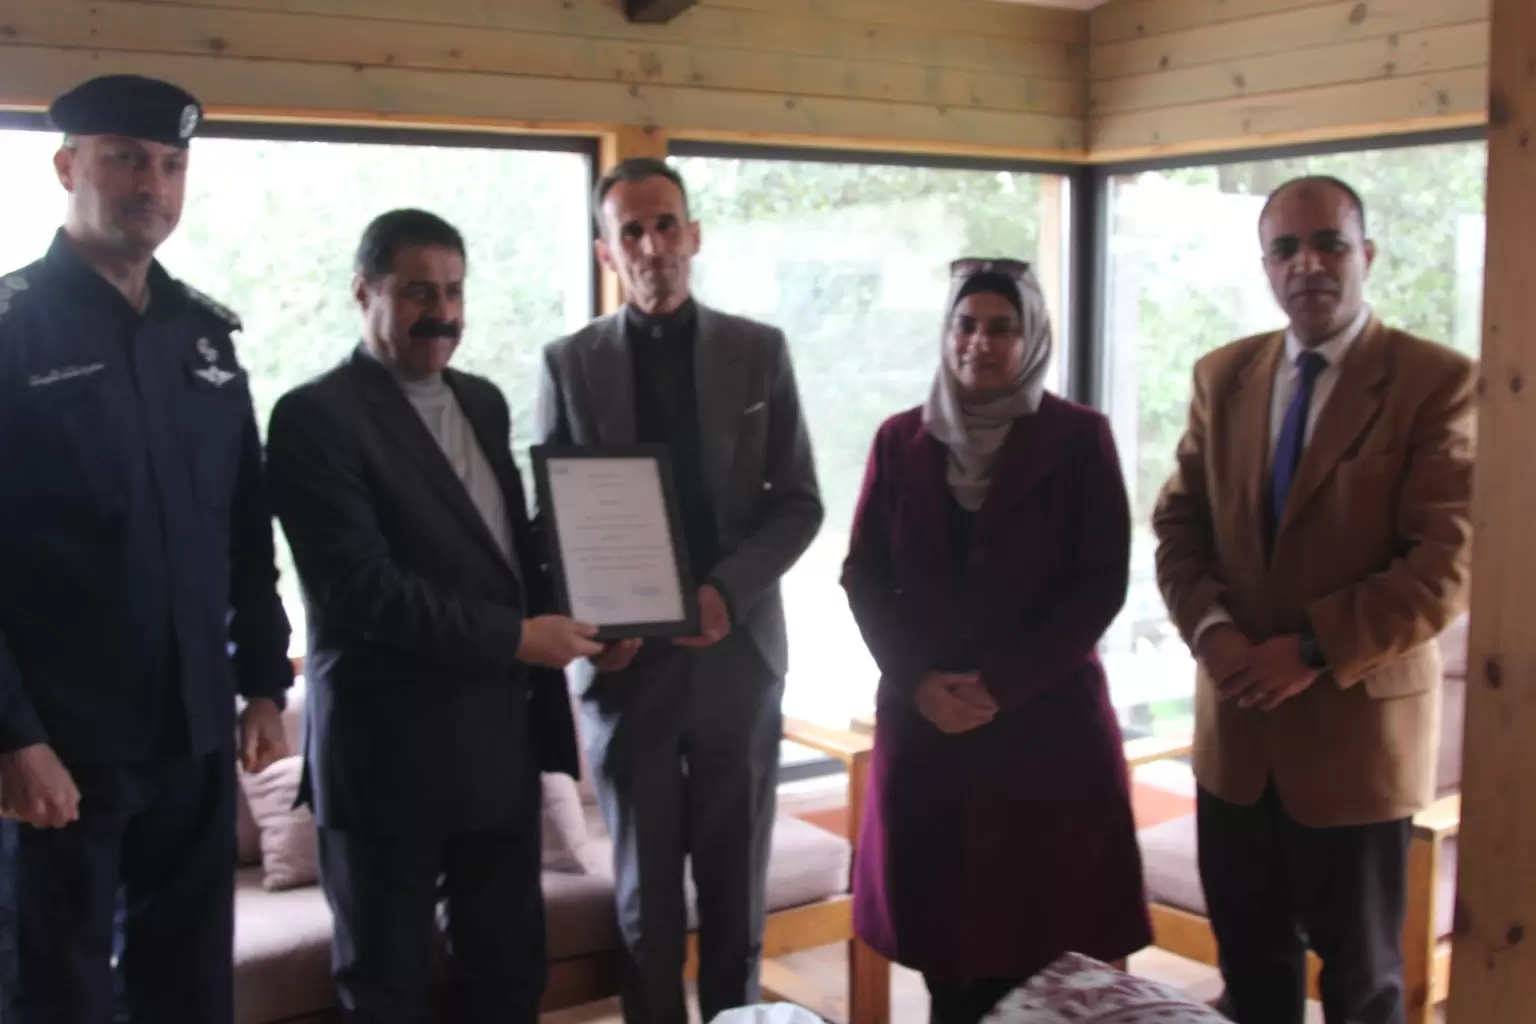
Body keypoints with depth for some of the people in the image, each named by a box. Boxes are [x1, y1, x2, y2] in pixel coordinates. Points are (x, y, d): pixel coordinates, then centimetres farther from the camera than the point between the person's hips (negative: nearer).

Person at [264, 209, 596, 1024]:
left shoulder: (483, 402, 12)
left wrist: (570, 615, 0)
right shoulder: (316, 416, -12)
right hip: (390, 746, -7)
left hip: (500, 733, 7)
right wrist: (515, 638, -20)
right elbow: (360, 585, -20)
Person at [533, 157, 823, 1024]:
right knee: (647, 895, 9)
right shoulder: (570, 362, 3)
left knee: (738, 889, 10)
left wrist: (727, 592, -14)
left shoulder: (761, 351, 4)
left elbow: (800, 502, 2)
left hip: (739, 653, 1)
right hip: (629, 662, 0)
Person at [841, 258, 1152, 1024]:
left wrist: (1001, 684, -13)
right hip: (923, 720, 2)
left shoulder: (1078, 438, -1)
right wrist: (918, 680, -9)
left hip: (1046, 720, -2)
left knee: (1038, 946, 0)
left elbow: (1101, 585, -6)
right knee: (942, 937, 4)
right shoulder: (900, 440, 8)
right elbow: (864, 577, 6)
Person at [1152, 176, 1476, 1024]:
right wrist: (1212, 629, -11)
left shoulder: (1438, 382, -10)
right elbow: (1178, 523, 7)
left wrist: (1315, 650, -19)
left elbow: (1449, 562, -16)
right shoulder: (1223, 377, 7)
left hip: (1355, 725, -4)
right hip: (1237, 726, 4)